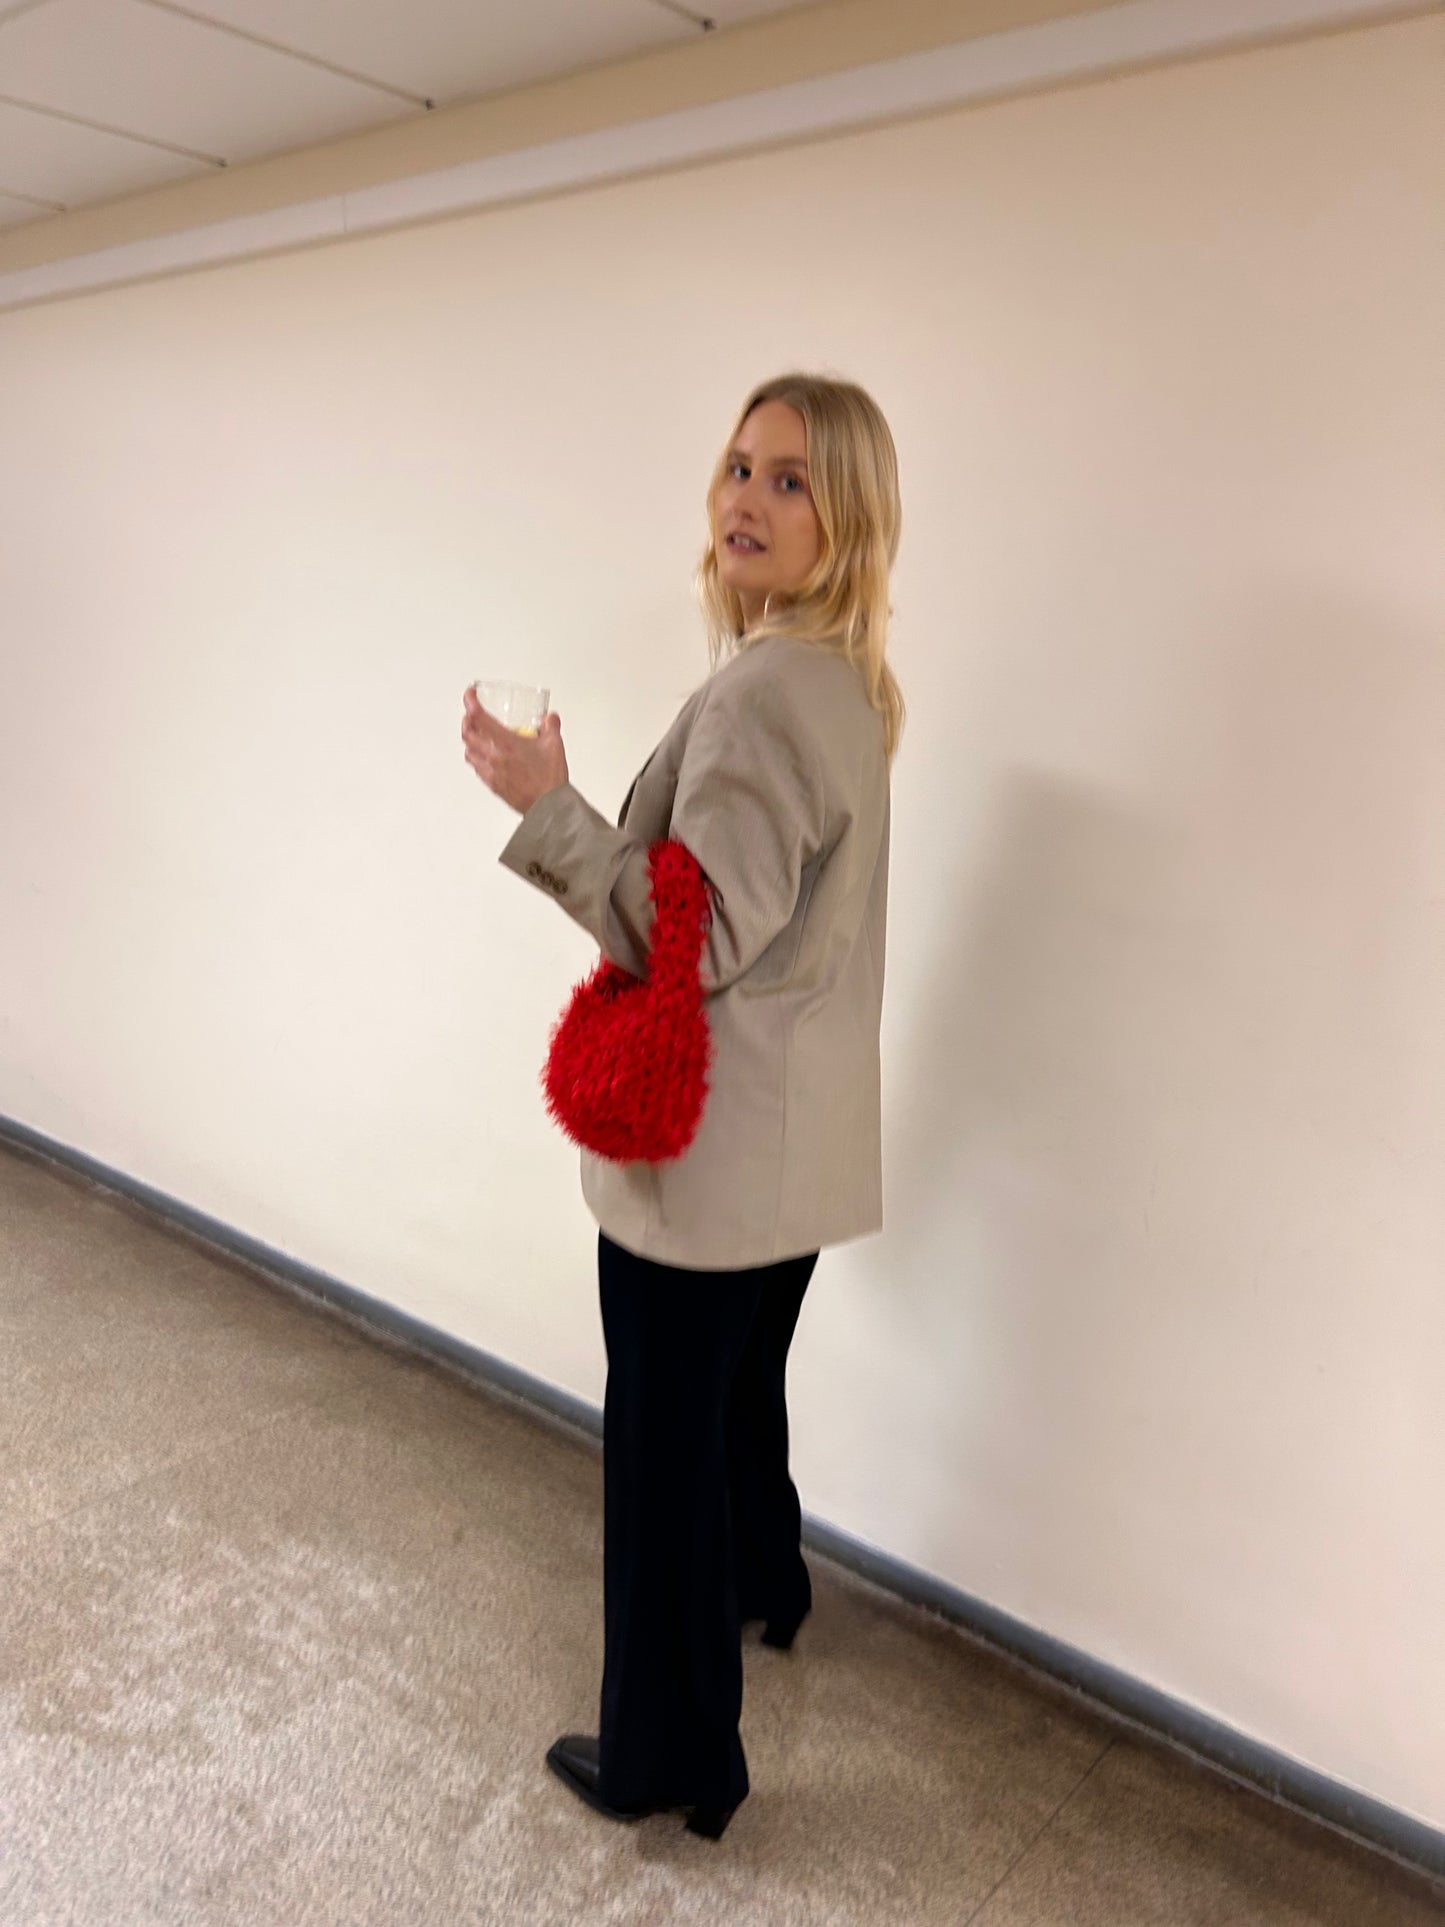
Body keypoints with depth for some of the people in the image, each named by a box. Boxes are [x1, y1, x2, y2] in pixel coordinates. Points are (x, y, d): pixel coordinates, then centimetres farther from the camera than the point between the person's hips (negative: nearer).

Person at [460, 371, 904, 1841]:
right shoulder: (848, 684, 9)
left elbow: (705, 938, -25)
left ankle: (670, 1758, 24)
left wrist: (546, 807, -25)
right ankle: (766, 1586, 53)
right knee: (740, 1390, 29)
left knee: (666, 1441, 6)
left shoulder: (760, 693, -22)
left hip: (705, 1143, -9)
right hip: (786, 1136, 10)